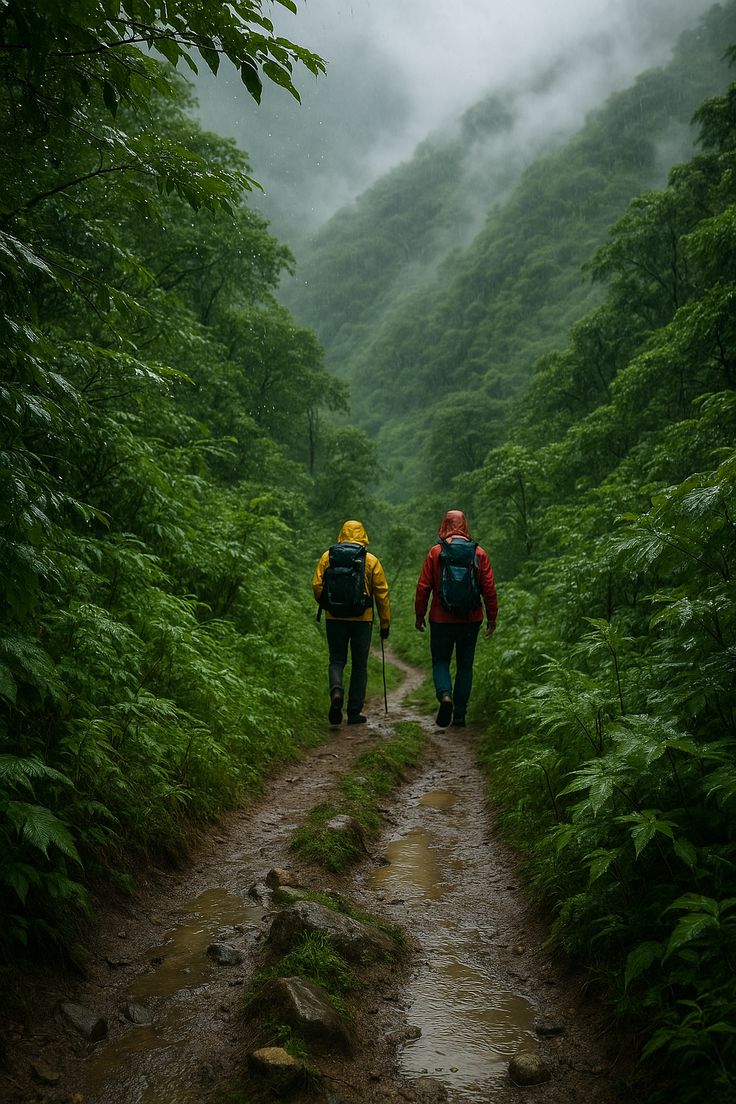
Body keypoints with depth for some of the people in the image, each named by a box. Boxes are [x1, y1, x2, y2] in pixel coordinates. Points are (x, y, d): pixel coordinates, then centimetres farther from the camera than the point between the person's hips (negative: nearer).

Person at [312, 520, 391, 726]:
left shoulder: (327, 557, 2)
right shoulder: (371, 560, 0)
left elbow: (317, 585, -1)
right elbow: (382, 593, 0)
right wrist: (385, 623, 6)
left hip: (335, 618, 1)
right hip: (362, 619, -1)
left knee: (336, 660, 13)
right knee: (359, 665, 10)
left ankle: (336, 691, -17)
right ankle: (355, 712, 10)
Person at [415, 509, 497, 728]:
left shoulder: (435, 552, -5)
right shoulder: (479, 553, 0)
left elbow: (423, 587, -5)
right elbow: (489, 588, 0)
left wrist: (419, 614, 6)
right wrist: (492, 617, 9)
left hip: (441, 619, -2)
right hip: (471, 619, 2)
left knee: (440, 661, 11)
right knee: (465, 666, 12)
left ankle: (445, 695, -16)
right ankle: (460, 714, 11)